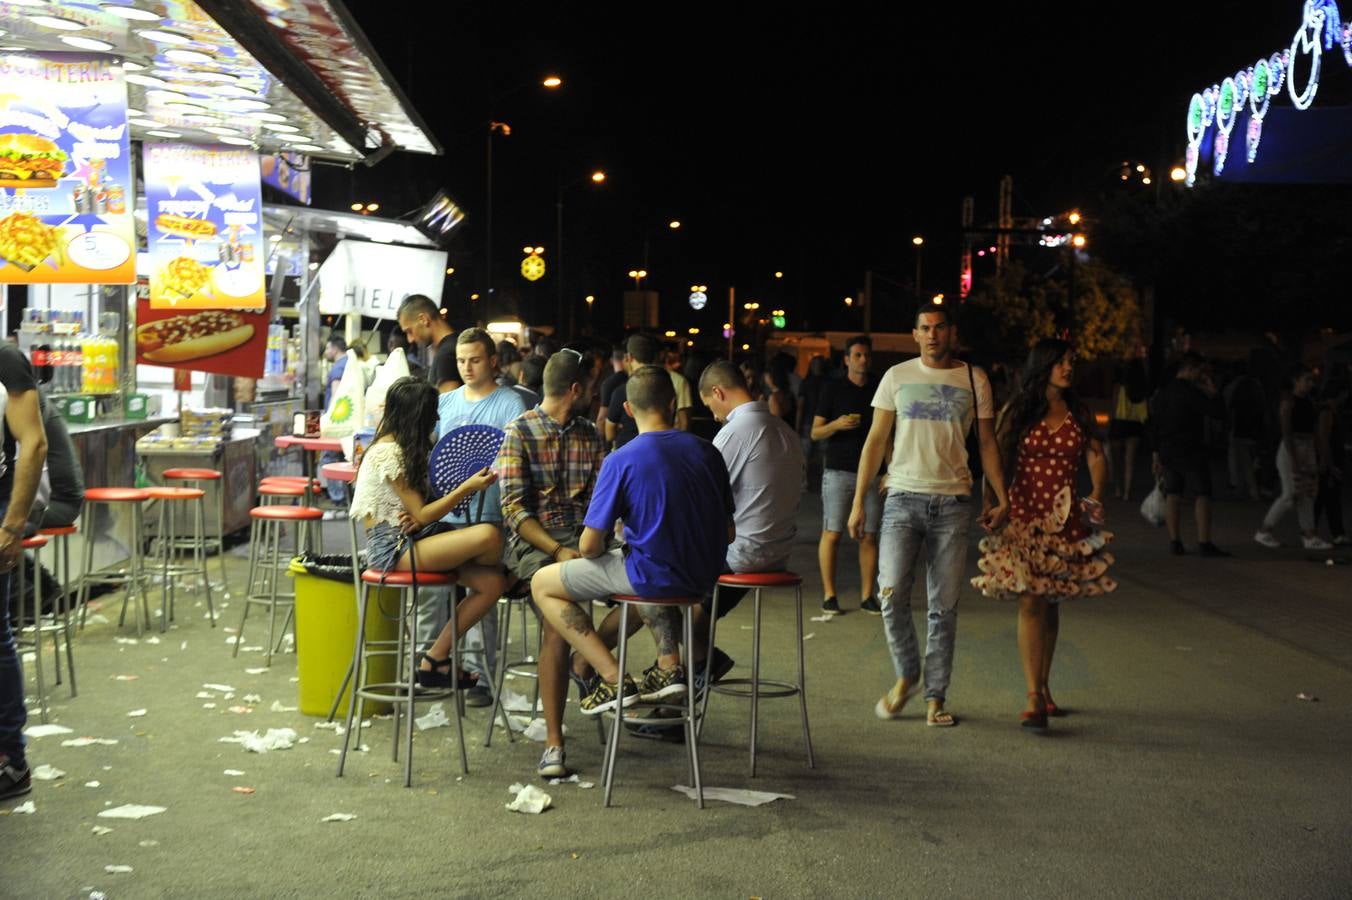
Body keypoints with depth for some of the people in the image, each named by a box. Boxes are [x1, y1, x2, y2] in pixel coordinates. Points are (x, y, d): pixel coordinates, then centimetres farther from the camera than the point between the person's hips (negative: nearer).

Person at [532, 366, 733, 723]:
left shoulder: (621, 460, -15)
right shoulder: (706, 451, 0)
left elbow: (589, 546, -13)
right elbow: (728, 534, 8)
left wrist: (601, 552, 10)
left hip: (653, 575, -6)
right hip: (704, 575, 6)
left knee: (542, 584, 10)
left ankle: (614, 680, 1)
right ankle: (669, 664, 25)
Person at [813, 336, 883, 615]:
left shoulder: (879, 388, 11)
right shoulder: (833, 388, 3)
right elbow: (815, 432, 2)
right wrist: (836, 424, -18)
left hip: (871, 471, 3)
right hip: (838, 470, -3)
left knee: (869, 536, 2)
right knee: (832, 533, -4)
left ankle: (867, 595, 8)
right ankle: (829, 594, 3)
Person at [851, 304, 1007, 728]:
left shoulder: (974, 380, 7)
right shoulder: (897, 377, 6)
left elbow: (987, 443, 9)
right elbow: (876, 441, 6)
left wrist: (1000, 497, -1)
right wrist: (859, 501, 1)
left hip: (953, 502, 0)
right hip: (904, 498, 0)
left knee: (944, 606, 3)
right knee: (891, 595, -10)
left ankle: (935, 697, 12)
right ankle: (906, 676, 14)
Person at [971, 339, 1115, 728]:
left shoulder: (1079, 414, 9)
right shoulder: (1017, 411, 1)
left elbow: (1096, 458, 1)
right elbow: (997, 462, 1)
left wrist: (1096, 494, -18)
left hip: (1065, 519, 3)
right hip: (1023, 517, -3)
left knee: (1051, 602, 11)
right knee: (1030, 602, -11)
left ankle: (1043, 685, 27)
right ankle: (1034, 699, -12)